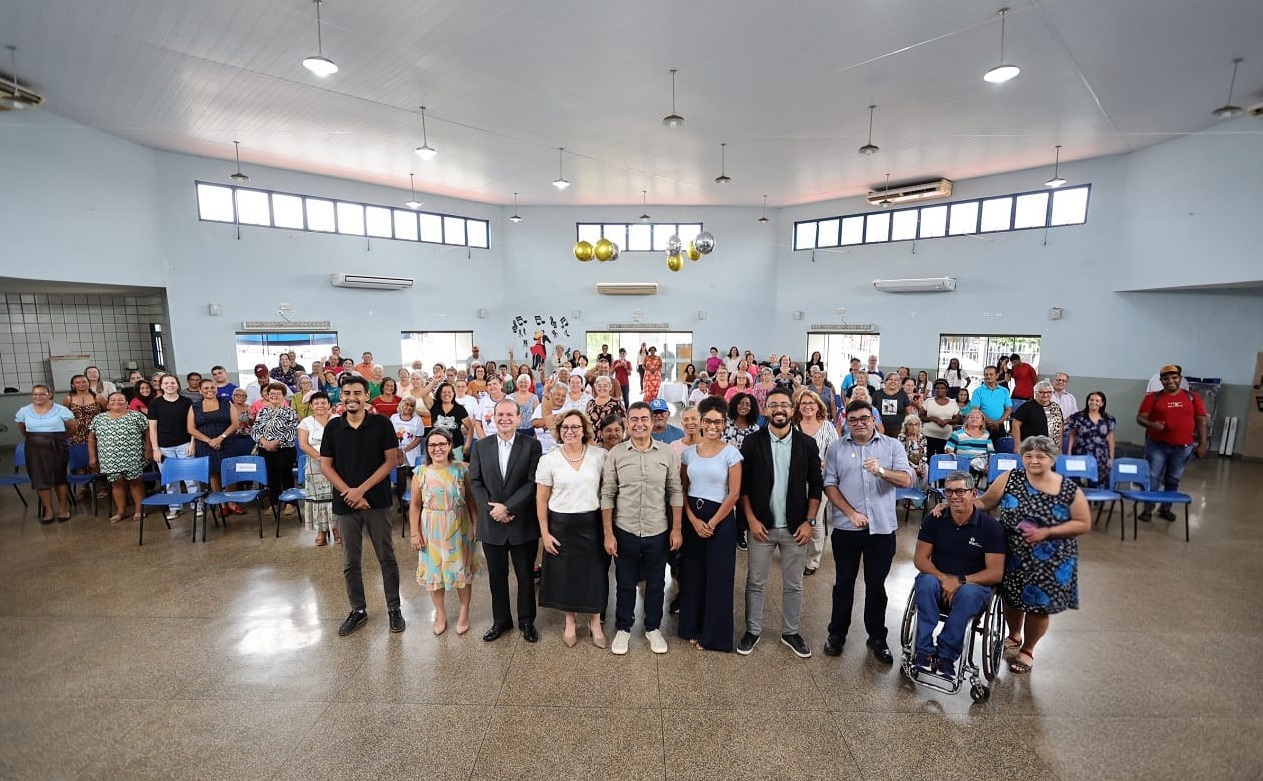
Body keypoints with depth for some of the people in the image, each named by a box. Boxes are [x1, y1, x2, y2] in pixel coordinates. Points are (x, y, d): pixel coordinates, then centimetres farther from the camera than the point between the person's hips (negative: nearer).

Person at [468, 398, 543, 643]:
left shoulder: (532, 445, -7)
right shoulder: (480, 446, 2)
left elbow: (533, 482, -12)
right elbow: (475, 481, 1)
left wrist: (507, 507, -17)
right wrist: (491, 508, -11)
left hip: (523, 522, -2)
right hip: (491, 522, 2)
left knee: (526, 576, 13)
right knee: (497, 576, 16)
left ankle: (527, 621, 32)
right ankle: (501, 620, 36)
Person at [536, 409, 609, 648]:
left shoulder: (599, 455, -6)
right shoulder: (548, 460, -5)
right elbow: (541, 500, 0)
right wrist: (544, 533, -3)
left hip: (592, 523, 0)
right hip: (561, 525, 0)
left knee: (594, 574, 9)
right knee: (565, 574, 12)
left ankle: (595, 622, 32)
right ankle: (570, 622, 36)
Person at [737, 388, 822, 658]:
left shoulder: (807, 444, -2)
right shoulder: (753, 442, -6)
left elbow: (816, 485, 3)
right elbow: (743, 484, -3)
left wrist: (809, 521, -3)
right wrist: (751, 519, -9)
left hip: (795, 527, 1)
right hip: (762, 525, -1)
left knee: (793, 585, 15)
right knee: (755, 582, 11)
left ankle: (790, 632, 35)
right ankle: (753, 630, 29)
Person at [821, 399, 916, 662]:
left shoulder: (892, 446, 2)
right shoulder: (836, 448, 1)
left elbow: (907, 480, -8)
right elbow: (829, 484, -3)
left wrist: (881, 471, -27)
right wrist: (851, 513, -12)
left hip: (882, 528, 0)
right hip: (846, 528, 0)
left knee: (876, 586, 13)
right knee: (844, 583, 12)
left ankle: (877, 637, 31)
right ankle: (837, 633, 28)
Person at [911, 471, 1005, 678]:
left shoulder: (991, 526, -6)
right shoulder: (934, 520, -1)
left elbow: (996, 573, -8)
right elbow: (920, 558, -1)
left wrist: (961, 581, -23)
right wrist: (943, 578, -20)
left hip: (974, 585, -1)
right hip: (937, 579, 1)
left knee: (968, 593, -36)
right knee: (926, 582, -34)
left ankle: (946, 655, -26)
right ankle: (924, 651, -30)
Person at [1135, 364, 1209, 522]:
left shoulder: (1193, 397, 5)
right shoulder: (1152, 397, -2)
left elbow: (1201, 421, 6)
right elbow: (1140, 418, -3)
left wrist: (1202, 444, 1)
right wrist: (1151, 424, -24)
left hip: (1183, 447, 2)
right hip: (1157, 445, -2)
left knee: (1173, 480, 11)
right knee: (1152, 478, 0)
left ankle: (1166, 508, 22)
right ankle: (1147, 509, 6)